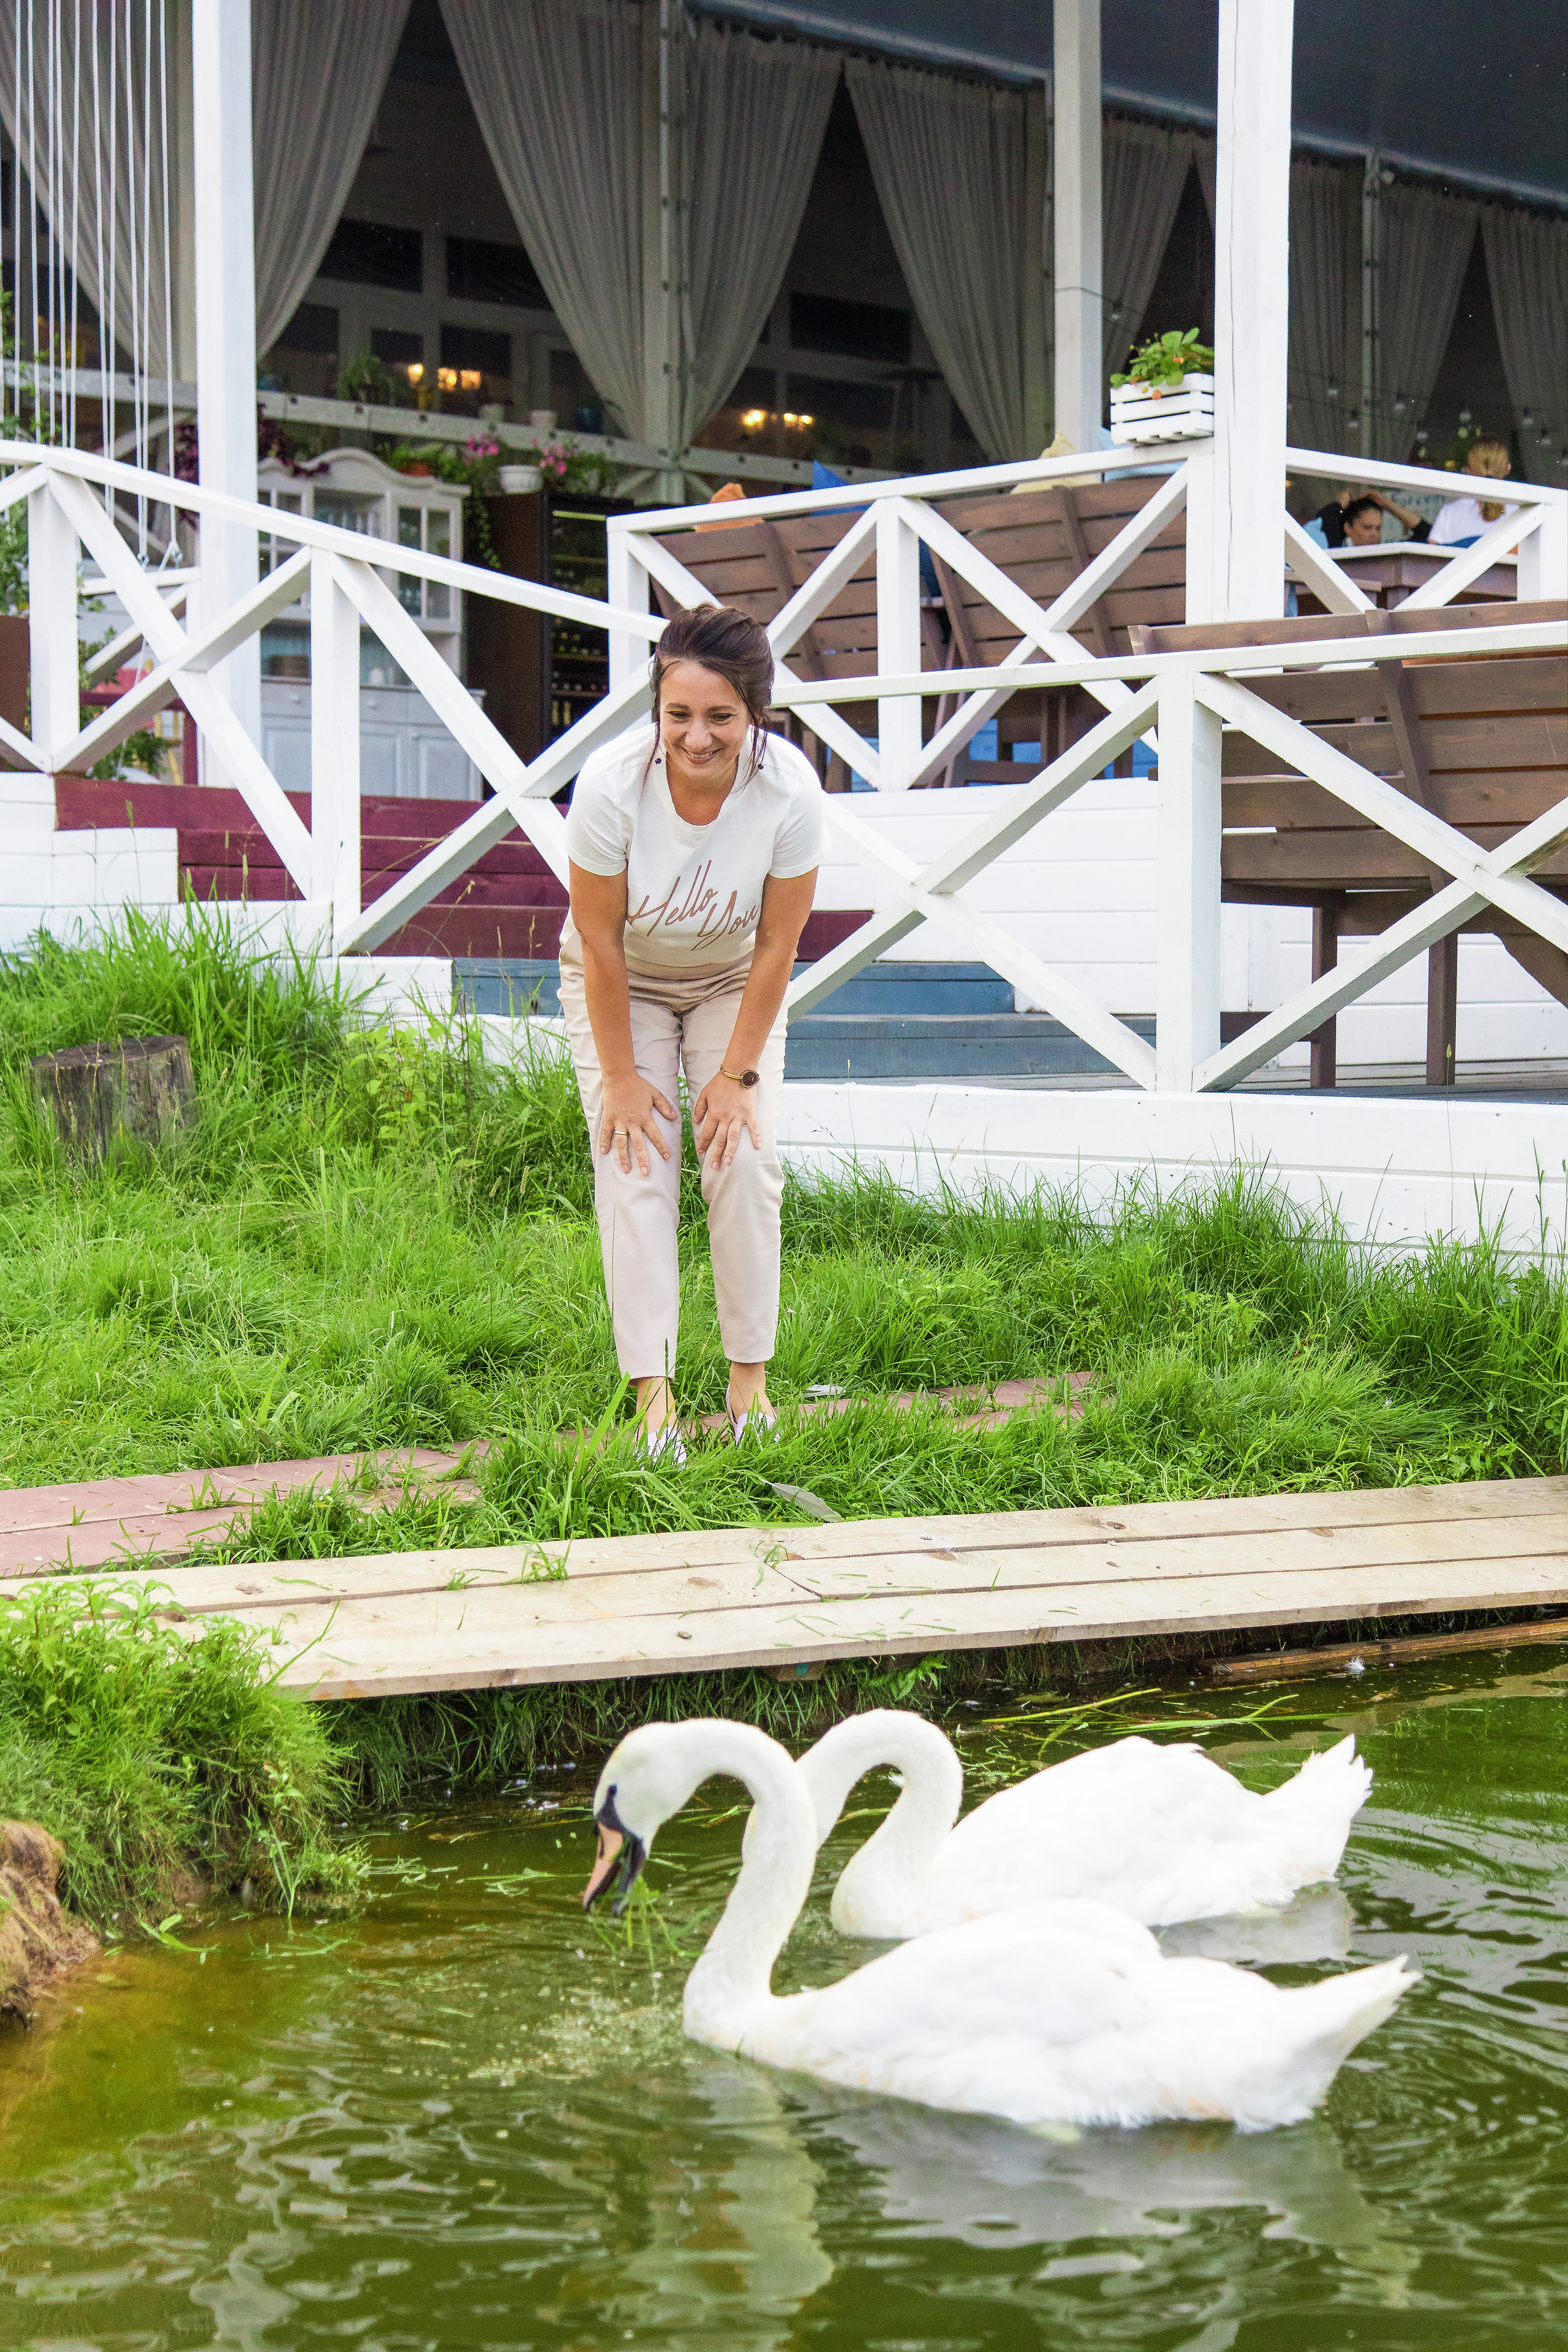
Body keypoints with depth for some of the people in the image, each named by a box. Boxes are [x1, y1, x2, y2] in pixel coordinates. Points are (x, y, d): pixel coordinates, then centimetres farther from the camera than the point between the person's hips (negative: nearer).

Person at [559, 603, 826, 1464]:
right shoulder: (612, 783, -33)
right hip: (621, 983, -1)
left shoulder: (789, 791, -30)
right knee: (634, 1166, -11)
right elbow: (600, 939, -21)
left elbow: (777, 943, -17)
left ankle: (750, 1376, 3)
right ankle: (652, 1388, -10)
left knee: (746, 1157, -9)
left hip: (731, 981, 1)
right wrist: (619, 1074, -15)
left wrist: (737, 1073, -13)